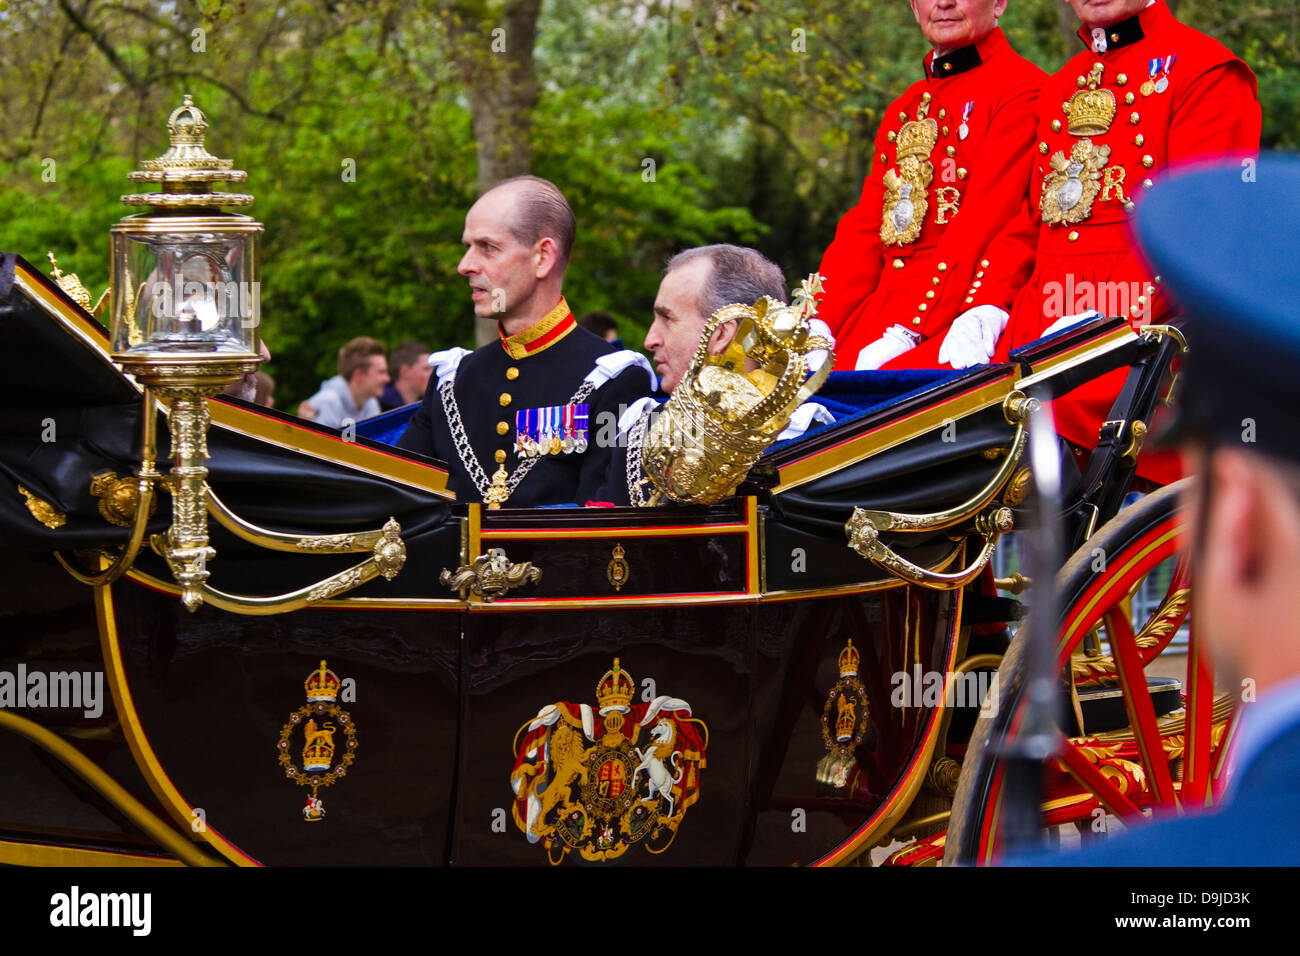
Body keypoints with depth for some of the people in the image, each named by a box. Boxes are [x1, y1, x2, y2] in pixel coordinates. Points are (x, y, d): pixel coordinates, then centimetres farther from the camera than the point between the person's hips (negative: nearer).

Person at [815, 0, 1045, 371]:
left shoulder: (1023, 88, -2)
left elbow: (984, 225, -12)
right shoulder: (901, 109, 23)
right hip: (882, 305, 7)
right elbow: (864, 226, 17)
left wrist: (905, 335, -20)